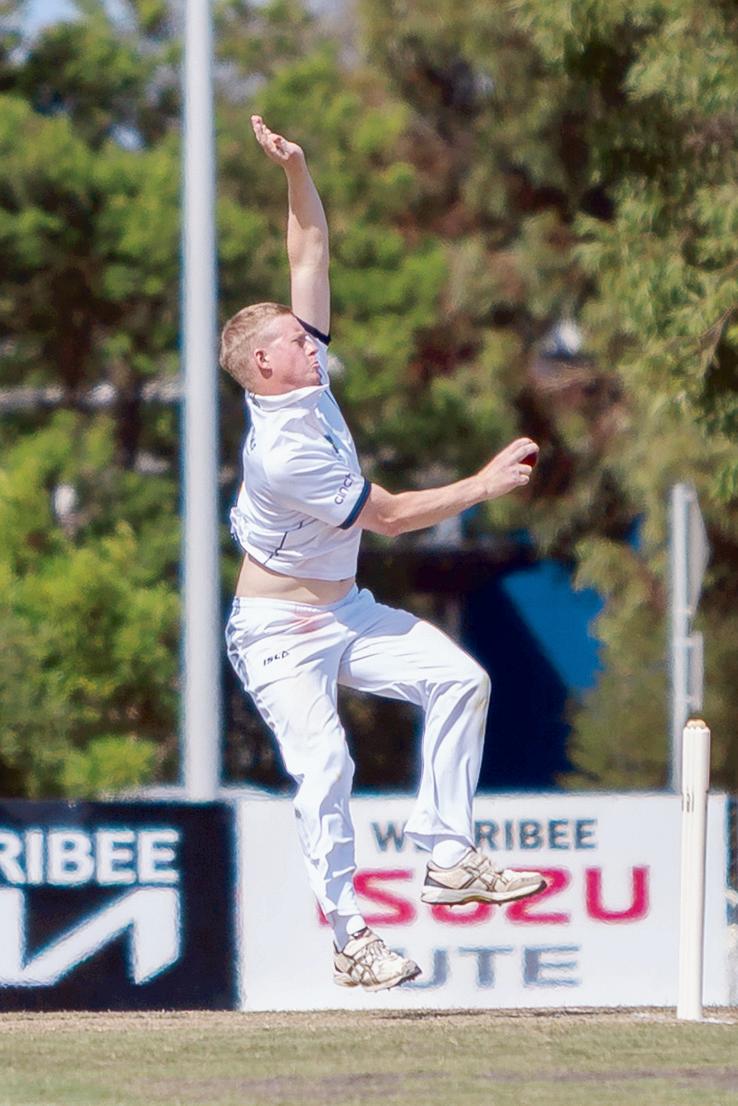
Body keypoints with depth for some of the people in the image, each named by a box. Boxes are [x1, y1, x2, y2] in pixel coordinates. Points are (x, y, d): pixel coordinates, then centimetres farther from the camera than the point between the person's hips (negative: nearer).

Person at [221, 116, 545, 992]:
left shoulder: (310, 378, -3)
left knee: (458, 680, -5)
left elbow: (311, 254, 2)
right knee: (323, 763, -20)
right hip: (279, 631, -9)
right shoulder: (284, 453, -27)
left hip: (345, 611, 9)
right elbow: (388, 516, -19)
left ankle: (448, 855, -3)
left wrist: (296, 171, -12)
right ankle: (347, 939, -17)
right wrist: (486, 485, -13)